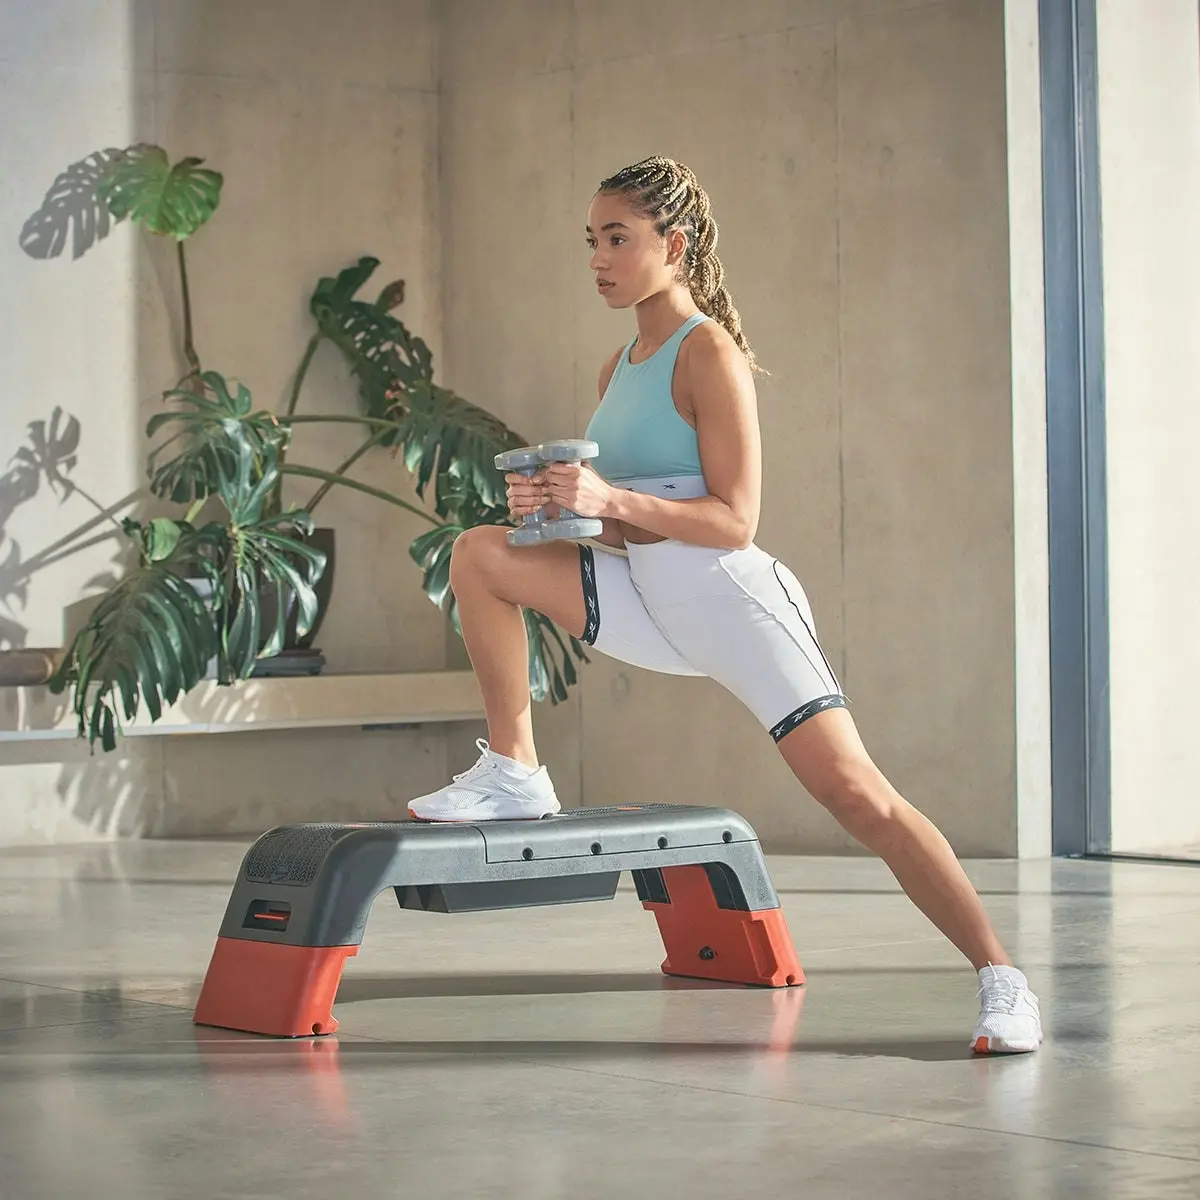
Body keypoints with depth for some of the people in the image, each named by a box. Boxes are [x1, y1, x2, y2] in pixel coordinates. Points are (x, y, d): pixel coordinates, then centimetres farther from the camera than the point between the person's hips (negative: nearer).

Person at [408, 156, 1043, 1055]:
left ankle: (1002, 981, -11)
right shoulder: (619, 368, 15)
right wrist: (557, 501, -2)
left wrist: (612, 500, -25)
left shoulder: (709, 353, -10)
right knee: (481, 555, -2)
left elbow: (733, 520, -16)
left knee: (857, 792, -16)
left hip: (732, 596, -8)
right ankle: (514, 775, 5)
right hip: (652, 608, 8)